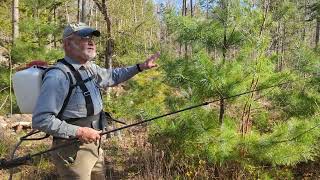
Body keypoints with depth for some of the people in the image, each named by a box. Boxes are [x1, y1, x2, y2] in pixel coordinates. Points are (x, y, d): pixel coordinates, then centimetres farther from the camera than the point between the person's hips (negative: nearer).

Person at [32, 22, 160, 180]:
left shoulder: (90, 68, 6)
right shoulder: (58, 76, -23)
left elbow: (112, 76, 26)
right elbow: (40, 120, -26)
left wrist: (140, 67, 17)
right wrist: (78, 132, -25)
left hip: (94, 144, 9)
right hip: (72, 150, -9)